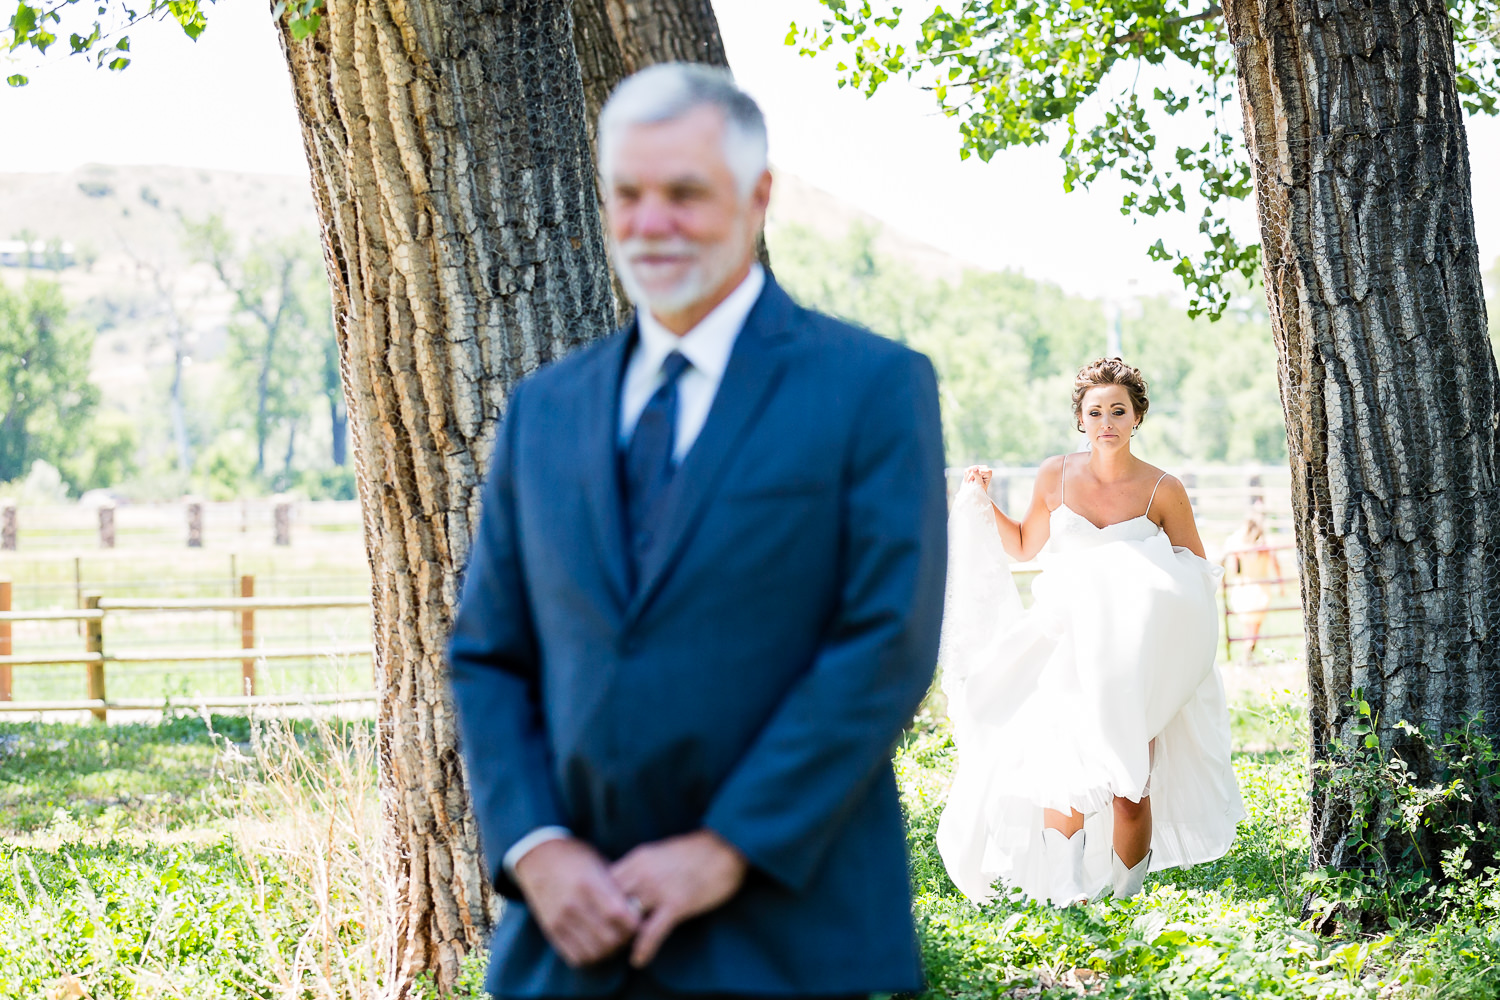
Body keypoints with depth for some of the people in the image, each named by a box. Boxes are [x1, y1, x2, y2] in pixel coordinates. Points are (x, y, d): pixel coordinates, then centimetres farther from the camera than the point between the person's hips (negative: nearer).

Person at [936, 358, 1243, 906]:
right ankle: (1062, 894, -3)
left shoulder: (1163, 491, -2)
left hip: (1135, 661, -1)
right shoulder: (1056, 476, 3)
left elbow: (1197, 576, 9)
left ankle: (1127, 897, 10)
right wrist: (982, 501, 8)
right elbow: (1023, 546, 20)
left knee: (1130, 788, -6)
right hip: (1067, 654, 1)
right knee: (1064, 776, -16)